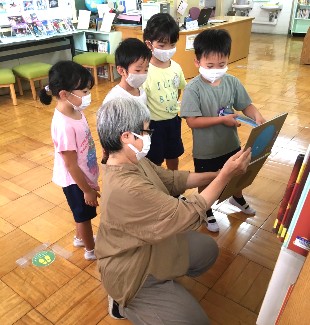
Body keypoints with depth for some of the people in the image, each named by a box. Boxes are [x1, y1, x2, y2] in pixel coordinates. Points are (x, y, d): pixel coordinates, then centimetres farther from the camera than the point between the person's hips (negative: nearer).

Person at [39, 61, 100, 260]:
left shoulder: (75, 111, -7)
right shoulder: (64, 126, -34)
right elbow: (71, 165, -26)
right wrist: (87, 190, -15)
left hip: (85, 175, 8)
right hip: (75, 181, -8)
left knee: (83, 213, 29)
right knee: (84, 214, 16)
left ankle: (81, 238, 55)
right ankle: (91, 250, 41)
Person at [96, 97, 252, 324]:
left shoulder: (133, 160, -9)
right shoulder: (126, 188, -39)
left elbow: (171, 179, 3)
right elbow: (187, 216, -32)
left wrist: (215, 175, -5)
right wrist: (225, 176, -25)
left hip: (153, 245, 9)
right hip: (133, 273, -9)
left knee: (208, 249, 18)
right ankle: (126, 303, 10)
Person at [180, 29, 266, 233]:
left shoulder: (232, 82, -9)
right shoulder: (193, 88, -22)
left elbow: (246, 105, -1)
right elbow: (192, 121, -26)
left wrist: (257, 116, -21)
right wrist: (222, 119, -27)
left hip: (231, 144, 5)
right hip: (205, 150, -5)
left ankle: (237, 198, 61)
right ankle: (207, 211, 46)